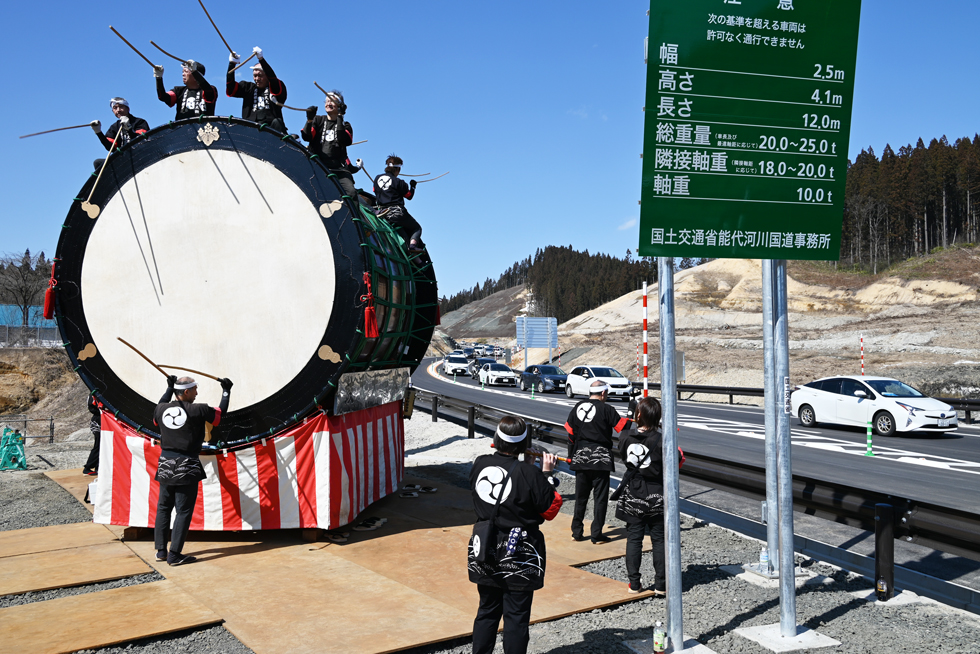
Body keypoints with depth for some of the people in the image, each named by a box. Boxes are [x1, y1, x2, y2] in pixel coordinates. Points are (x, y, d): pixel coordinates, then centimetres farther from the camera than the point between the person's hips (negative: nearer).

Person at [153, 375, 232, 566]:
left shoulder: (162, 409, 1)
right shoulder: (198, 410, -13)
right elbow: (220, 413, 2)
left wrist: (169, 388, 36)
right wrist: (226, 391, 16)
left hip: (165, 465, 6)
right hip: (186, 468, -6)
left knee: (163, 507, 16)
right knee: (183, 511, 0)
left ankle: (161, 550, 20)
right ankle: (174, 555, 0)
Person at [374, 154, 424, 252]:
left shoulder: (377, 178, 8)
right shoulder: (398, 182, -9)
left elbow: (375, 192, 22)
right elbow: (409, 196, 0)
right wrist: (412, 186, 16)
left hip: (384, 213, 6)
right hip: (398, 212, -6)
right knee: (417, 228, 8)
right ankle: (413, 244, -16)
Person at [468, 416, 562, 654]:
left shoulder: (479, 464, -6)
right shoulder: (528, 473, -21)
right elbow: (550, 510, -10)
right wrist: (547, 475, -2)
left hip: (485, 553, 5)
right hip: (518, 556, -5)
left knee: (487, 610, 18)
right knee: (516, 617, 6)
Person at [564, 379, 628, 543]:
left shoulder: (577, 407, 6)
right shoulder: (606, 409, -9)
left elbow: (570, 433, 10)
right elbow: (623, 427, -8)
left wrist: (571, 456, 19)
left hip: (580, 457, 5)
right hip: (600, 458, -5)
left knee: (580, 496, 14)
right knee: (600, 496, 2)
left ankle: (577, 532, 19)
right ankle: (597, 534, 3)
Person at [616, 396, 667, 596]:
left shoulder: (627, 438, -6)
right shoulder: (661, 440, -17)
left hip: (633, 496, 2)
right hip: (656, 497, -2)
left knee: (633, 539, 10)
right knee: (659, 540, 8)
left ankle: (634, 583, 13)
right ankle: (660, 585, 10)